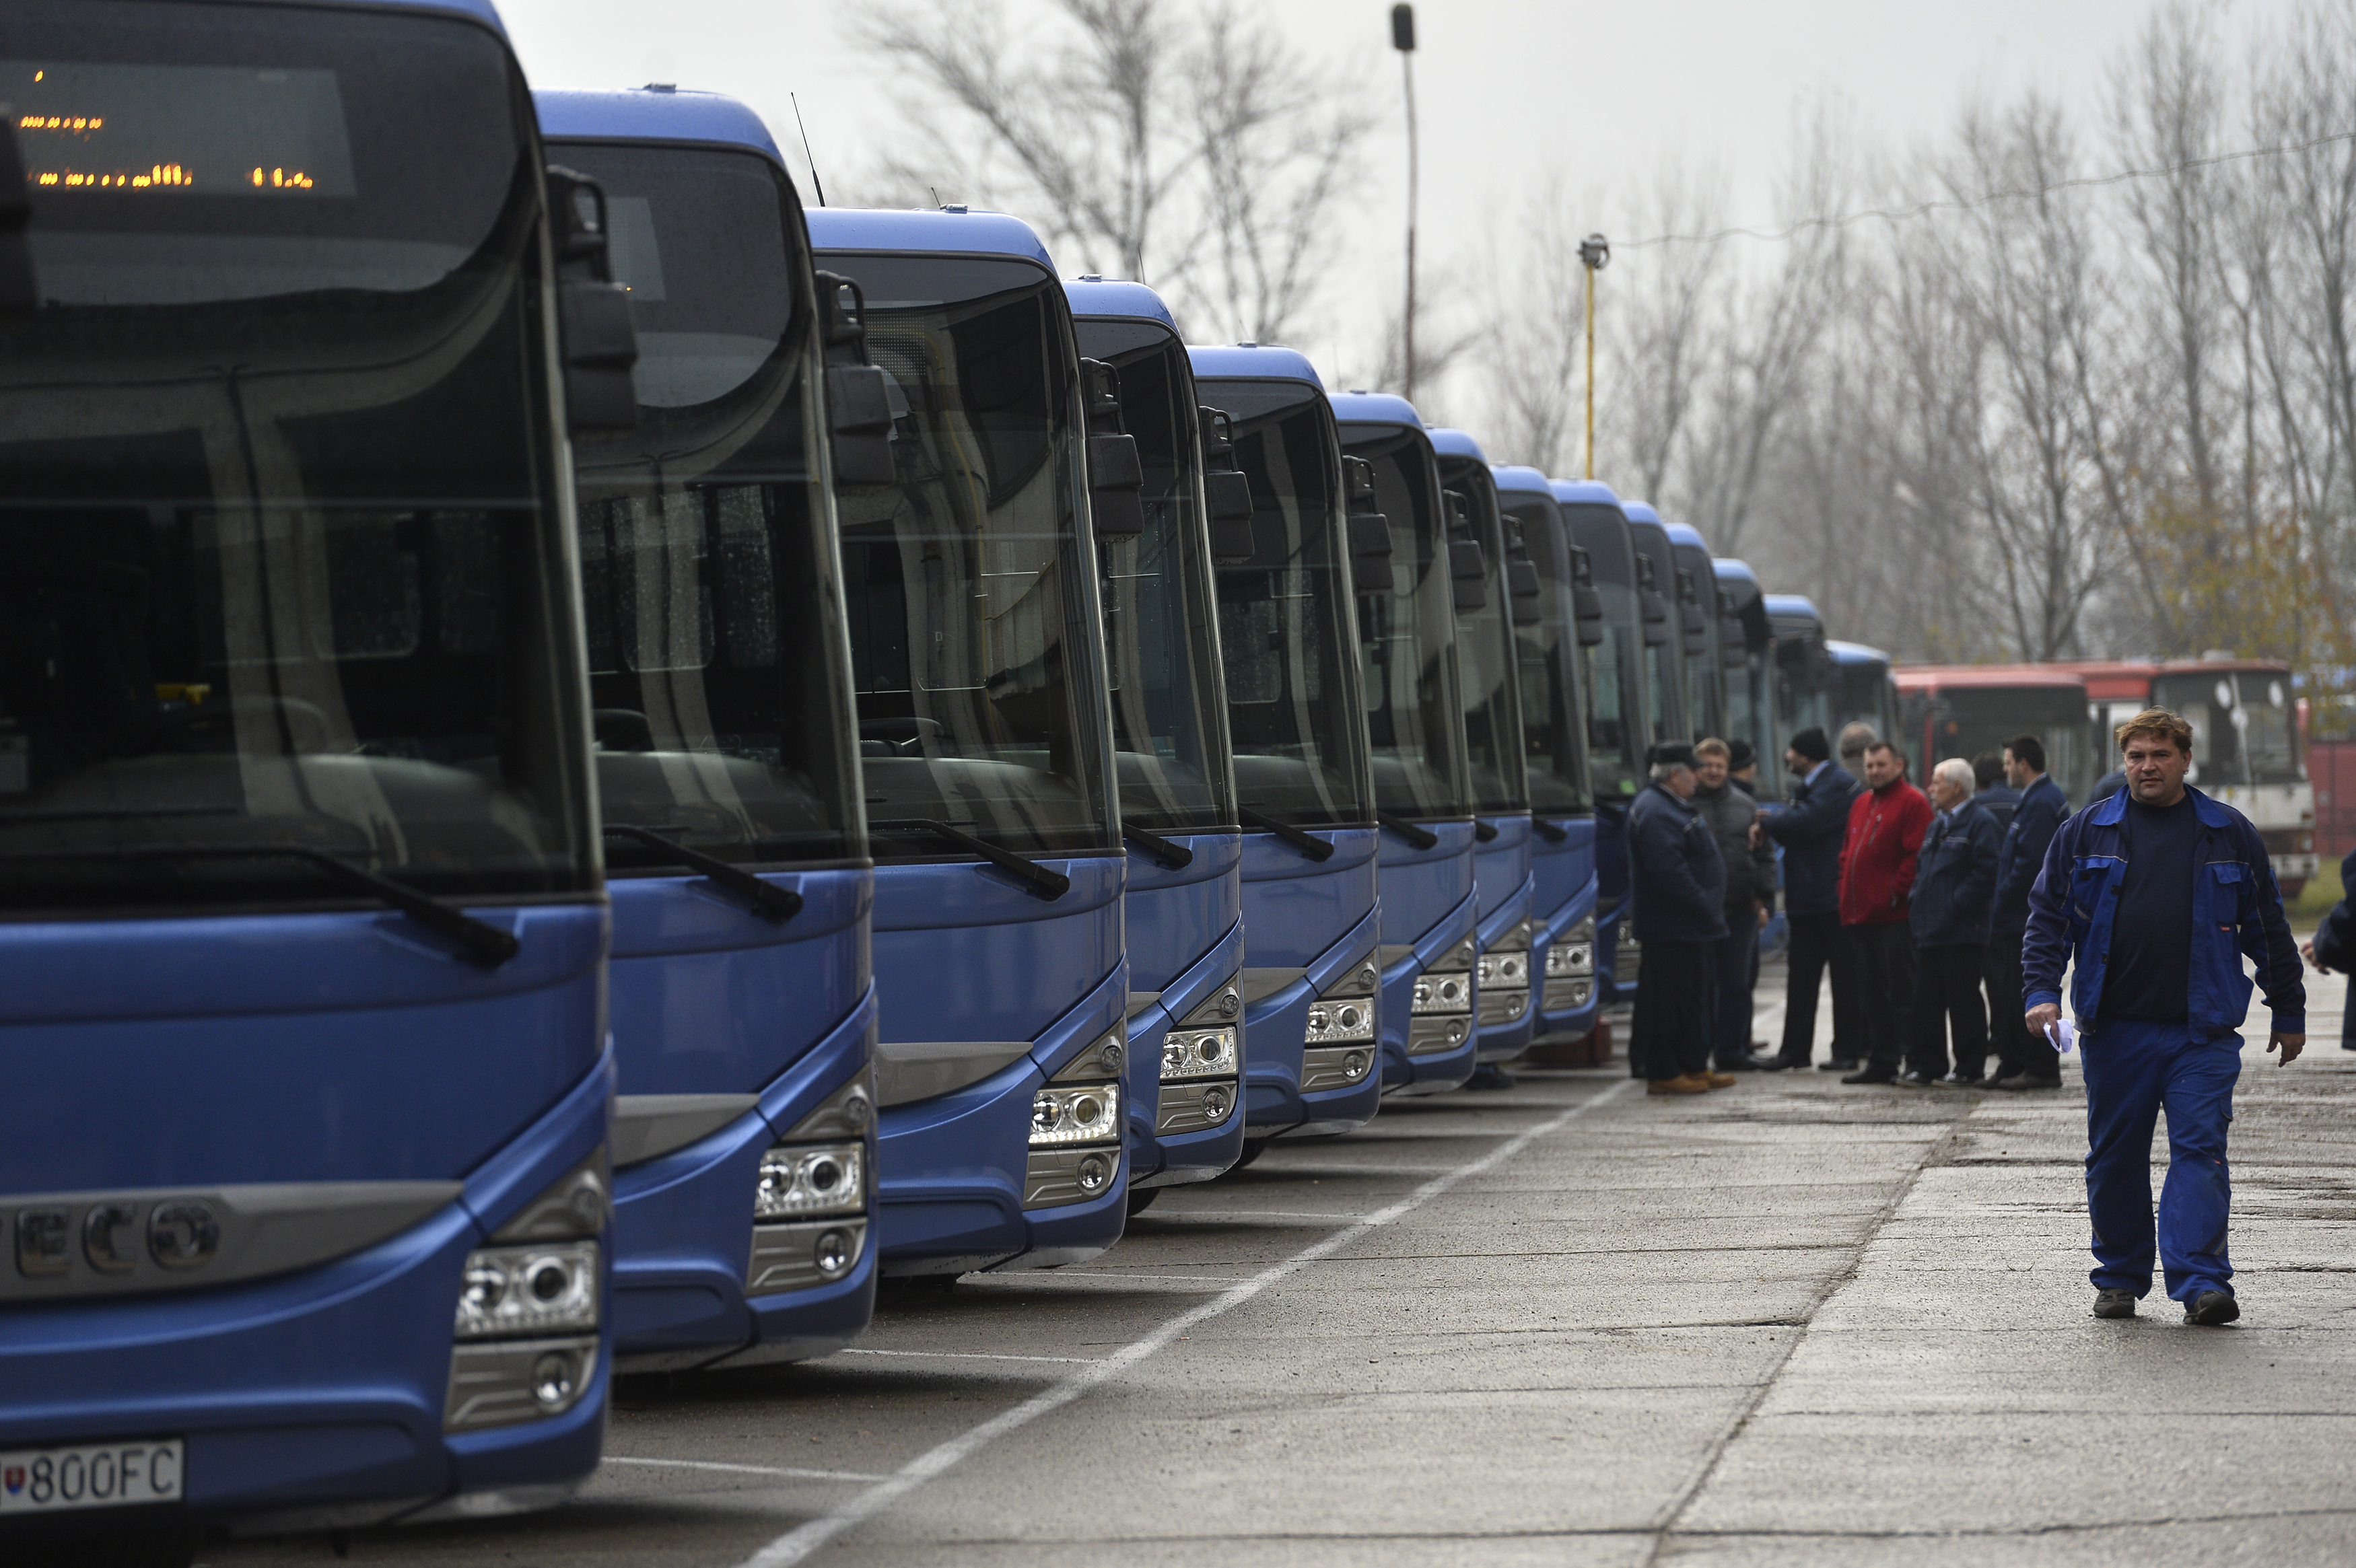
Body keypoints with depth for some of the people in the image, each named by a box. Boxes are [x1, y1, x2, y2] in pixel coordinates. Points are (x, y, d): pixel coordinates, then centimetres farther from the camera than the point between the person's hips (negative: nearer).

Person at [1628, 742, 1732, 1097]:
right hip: (1671, 928, -11)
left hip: (1686, 926, 11)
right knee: (1668, 999, -6)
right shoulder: (1656, 813, -18)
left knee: (1694, 997, 16)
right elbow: (1669, 872, -25)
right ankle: (1663, 1074, -3)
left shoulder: (1673, 808, 19)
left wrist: (1709, 911, 18)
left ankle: (1694, 1067, 23)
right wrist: (1705, 909, -22)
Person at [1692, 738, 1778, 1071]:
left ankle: (1731, 1051, 15)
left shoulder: (1745, 806, 12)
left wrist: (1763, 900, 8)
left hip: (1740, 910, 4)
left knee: (1737, 984, 8)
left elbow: (1765, 855, 16)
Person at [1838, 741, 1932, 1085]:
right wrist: (1847, 895, 12)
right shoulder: (1861, 805, 20)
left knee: (1901, 992, -7)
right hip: (1860, 914, 8)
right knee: (1874, 992, 11)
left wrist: (1895, 893, -15)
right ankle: (1880, 1060, 15)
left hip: (1893, 915, -8)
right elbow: (1847, 853, 24)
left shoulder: (1912, 802, -5)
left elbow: (1916, 856, -12)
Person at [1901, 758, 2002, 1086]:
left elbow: (1985, 872, -17)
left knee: (1964, 1002, -3)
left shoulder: (1980, 823, -9)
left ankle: (1969, 1069, 3)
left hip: (1962, 932, -9)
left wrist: (1954, 905, -17)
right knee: (1927, 1001, 8)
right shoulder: (1937, 825, 20)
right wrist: (1918, 906, 11)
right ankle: (1926, 1067, 14)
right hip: (1929, 930, 9)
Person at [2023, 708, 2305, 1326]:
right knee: (2115, 1157, 7)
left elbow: (2269, 930, 14)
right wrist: (2041, 991, -7)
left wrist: (2289, 1014, 14)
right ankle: (2119, 1277, 19)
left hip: (2202, 1030, -1)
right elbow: (2047, 919, 8)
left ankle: (2201, 1281, -13)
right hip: (2114, 1030, 1)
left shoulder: (2230, 835, 8)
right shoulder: (2086, 833, 7)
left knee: (2200, 1148, -10)